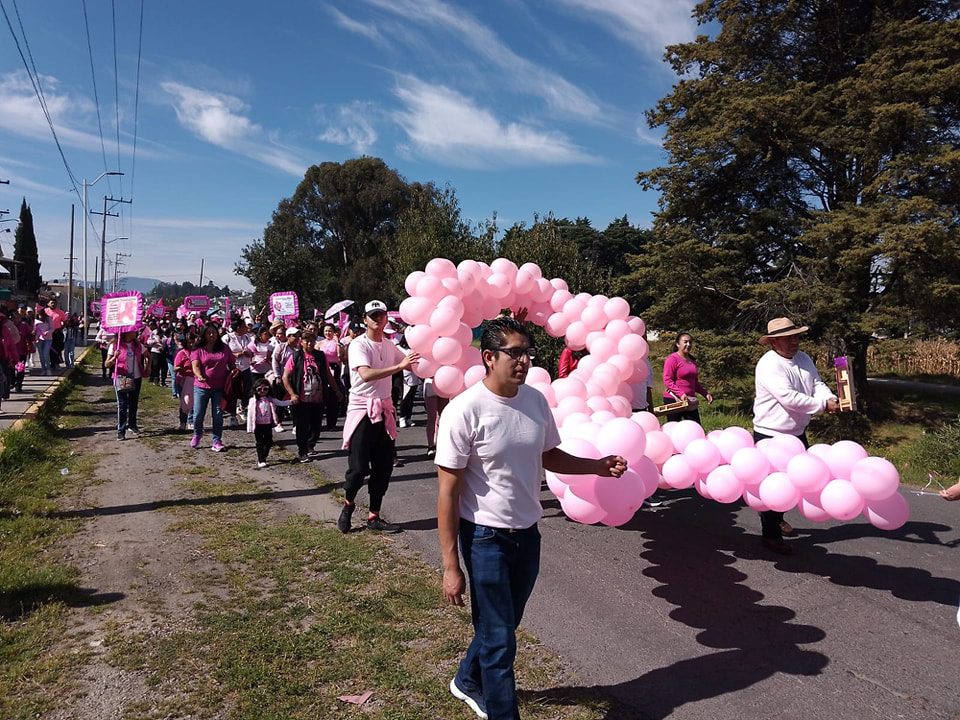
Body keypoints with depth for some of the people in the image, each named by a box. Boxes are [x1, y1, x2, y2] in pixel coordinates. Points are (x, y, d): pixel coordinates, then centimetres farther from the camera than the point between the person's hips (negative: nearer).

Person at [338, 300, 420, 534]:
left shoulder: (390, 346, 9)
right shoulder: (358, 345, -12)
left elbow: (411, 363, 20)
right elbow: (366, 374, -29)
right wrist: (399, 367, -36)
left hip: (384, 410, 7)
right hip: (362, 409, -6)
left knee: (384, 466, 8)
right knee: (359, 467, -4)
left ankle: (374, 517, 20)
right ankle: (348, 504, 26)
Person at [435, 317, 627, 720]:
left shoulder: (536, 400, -3)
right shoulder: (465, 410, -20)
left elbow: (550, 457, 13)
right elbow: (448, 492, -16)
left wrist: (598, 467, -4)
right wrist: (450, 566, -15)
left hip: (527, 534, 6)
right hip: (485, 538, -6)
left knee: (504, 624, 23)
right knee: (499, 639, 4)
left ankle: (468, 681, 50)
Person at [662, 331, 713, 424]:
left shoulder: (692, 360, 15)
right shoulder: (672, 359, -9)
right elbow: (667, 380, -17)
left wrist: (705, 393, 12)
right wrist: (681, 393, -26)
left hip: (690, 400, 8)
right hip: (674, 400, -8)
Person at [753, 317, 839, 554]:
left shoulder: (803, 359, 6)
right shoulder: (769, 365, -22)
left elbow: (817, 384, 2)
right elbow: (788, 398, -29)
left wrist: (830, 398, -20)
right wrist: (823, 405, -22)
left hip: (797, 433, 9)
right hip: (771, 435, -9)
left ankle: (777, 517, 43)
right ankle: (771, 535, 11)